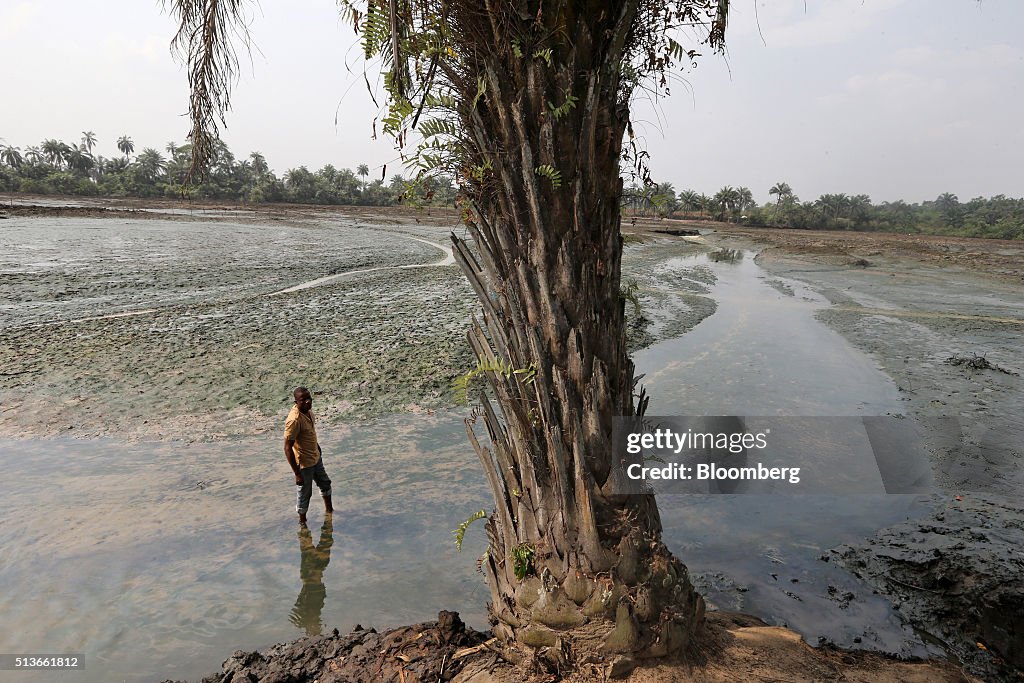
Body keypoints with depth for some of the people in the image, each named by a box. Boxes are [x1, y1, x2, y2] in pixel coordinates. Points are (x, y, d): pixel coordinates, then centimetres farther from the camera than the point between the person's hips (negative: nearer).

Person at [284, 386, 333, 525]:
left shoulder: (308, 410, -6)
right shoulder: (294, 420, -32)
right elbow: (287, 448, -29)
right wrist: (297, 474, -28)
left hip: (316, 457, 9)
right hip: (304, 463, -9)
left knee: (325, 483, 25)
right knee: (304, 493, 10)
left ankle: (329, 510, 48)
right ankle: (302, 521, 33)